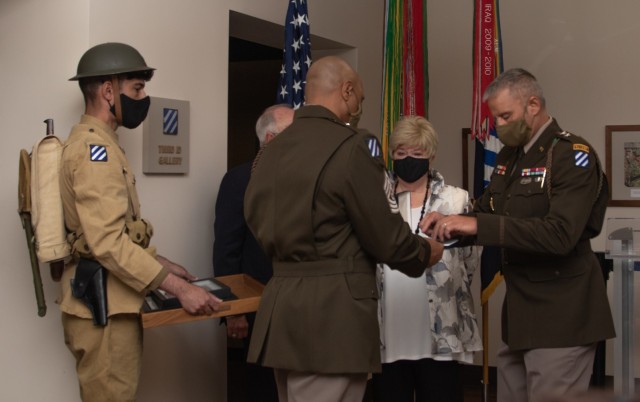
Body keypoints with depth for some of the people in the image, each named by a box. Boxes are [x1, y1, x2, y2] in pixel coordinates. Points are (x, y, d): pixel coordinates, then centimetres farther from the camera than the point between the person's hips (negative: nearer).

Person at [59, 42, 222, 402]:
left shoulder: (95, 144, 16)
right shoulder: (94, 148, -18)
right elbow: (108, 242, -26)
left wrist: (163, 264, 16)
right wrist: (179, 288, -25)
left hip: (110, 299, 11)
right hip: (103, 303, -11)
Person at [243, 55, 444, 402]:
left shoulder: (271, 150, 10)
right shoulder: (352, 146, -12)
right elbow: (384, 235, -9)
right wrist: (425, 253, 10)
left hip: (280, 306, 8)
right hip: (331, 315, -8)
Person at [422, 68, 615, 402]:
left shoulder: (573, 156, -14)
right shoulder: (509, 156, 11)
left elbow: (560, 234, -27)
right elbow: (486, 212, 20)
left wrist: (478, 225, -30)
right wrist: (450, 222, -3)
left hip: (561, 315, -8)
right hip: (519, 312, 8)